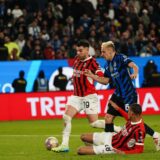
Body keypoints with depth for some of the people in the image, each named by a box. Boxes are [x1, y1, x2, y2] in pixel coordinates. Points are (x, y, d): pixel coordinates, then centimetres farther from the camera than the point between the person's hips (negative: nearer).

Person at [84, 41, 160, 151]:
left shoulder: (120, 58, -12)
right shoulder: (108, 65, 10)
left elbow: (133, 65, -28)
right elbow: (105, 81, 18)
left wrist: (135, 72, -50)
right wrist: (92, 76, 8)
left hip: (129, 94, -8)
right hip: (118, 95, 8)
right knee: (108, 117, 4)